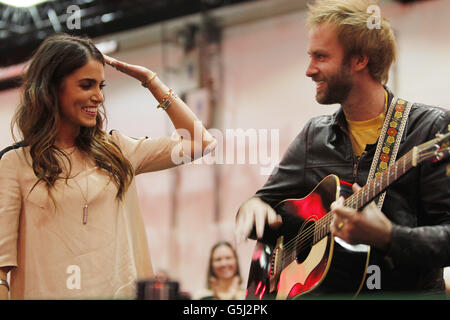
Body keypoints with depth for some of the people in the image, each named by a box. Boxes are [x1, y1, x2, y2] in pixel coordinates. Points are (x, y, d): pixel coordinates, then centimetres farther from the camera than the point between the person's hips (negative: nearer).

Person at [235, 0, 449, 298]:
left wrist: (388, 238, -25)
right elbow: (272, 199, 18)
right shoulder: (314, 135, 15)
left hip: (408, 288, -4)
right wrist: (254, 207, -4)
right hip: (324, 288, 4)